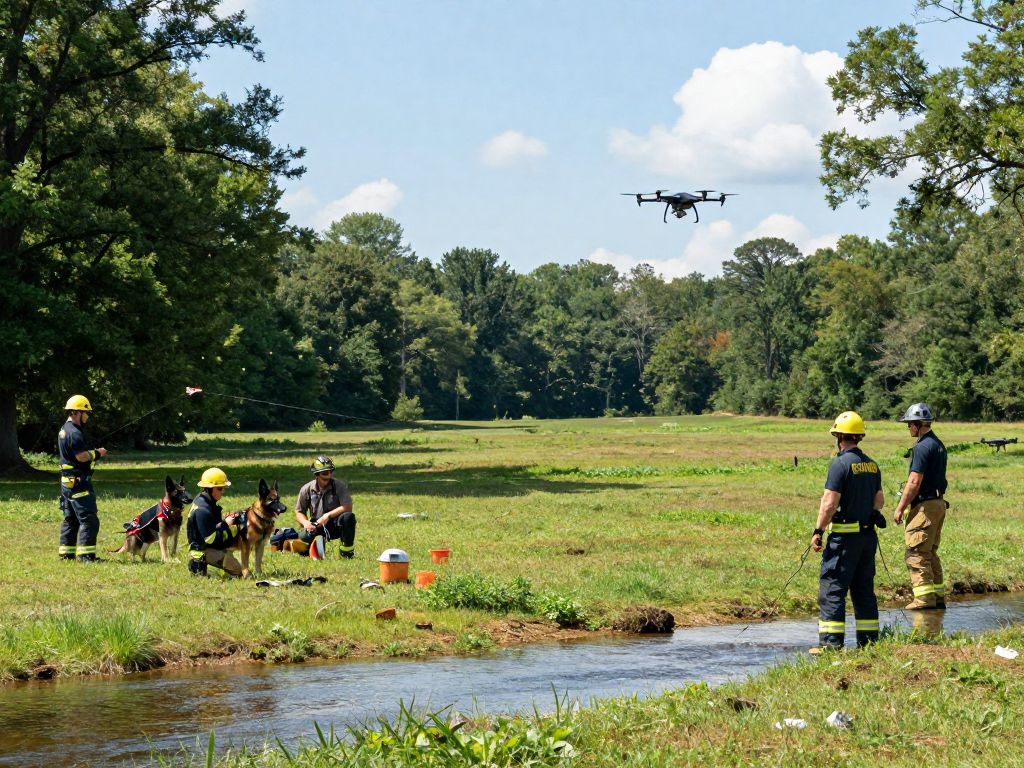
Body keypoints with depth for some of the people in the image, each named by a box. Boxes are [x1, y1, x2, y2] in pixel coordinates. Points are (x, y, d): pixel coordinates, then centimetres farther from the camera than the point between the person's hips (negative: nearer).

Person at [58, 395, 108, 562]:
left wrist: (93, 453, 9)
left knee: (70, 519, 16)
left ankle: (66, 553, 19)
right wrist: (97, 453, -8)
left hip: (67, 481, 10)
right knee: (88, 519, -8)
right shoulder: (74, 433, -18)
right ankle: (85, 554, -11)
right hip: (79, 481, -10)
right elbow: (82, 456, -23)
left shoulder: (64, 430, 15)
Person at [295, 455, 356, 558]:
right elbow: (299, 512, 8)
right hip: (317, 526, 1)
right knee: (304, 536, -33)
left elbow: (347, 507, -16)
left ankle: (347, 550, -13)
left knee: (348, 517, -35)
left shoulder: (339, 485, -5)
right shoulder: (306, 489, 2)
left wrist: (328, 515, -25)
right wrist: (305, 522, -15)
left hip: (336, 525, -1)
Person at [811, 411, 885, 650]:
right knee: (864, 589, 13)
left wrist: (818, 531, -11)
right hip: (868, 534, 7)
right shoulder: (872, 464, 10)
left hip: (845, 534, -7)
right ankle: (869, 641, 14)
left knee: (832, 589, -4)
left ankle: (831, 643, -8)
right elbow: (879, 500, 17)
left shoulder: (841, 464, -13)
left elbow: (829, 503, -17)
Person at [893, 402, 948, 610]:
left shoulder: (923, 447, -16)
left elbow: (915, 482, -19)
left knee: (916, 554, -6)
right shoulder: (938, 444, 14)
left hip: (925, 505, -10)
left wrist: (900, 508, -13)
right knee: (930, 553, 16)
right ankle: (938, 596, 17)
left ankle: (925, 598, -9)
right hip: (939, 502, 10)